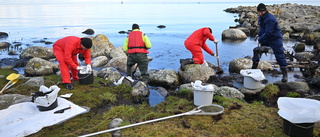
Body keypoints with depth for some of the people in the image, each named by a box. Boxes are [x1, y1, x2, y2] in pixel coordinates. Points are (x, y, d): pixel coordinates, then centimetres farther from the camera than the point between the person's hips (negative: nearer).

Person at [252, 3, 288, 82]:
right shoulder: (260, 17, 5)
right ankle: (254, 69, 17)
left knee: (280, 56, -5)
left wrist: (260, 39, -19)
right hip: (265, 38, 9)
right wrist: (259, 35, 3)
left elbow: (268, 32, -27)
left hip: (275, 38, -8)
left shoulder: (270, 19, -25)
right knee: (256, 51, 5)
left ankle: (285, 74, 6)